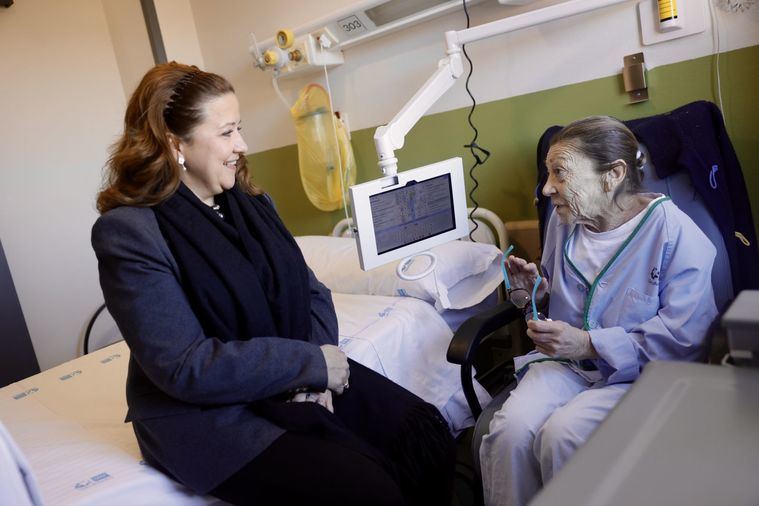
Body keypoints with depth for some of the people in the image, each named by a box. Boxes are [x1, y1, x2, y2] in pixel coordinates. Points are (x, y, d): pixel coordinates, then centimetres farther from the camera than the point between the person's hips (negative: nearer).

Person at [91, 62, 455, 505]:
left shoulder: (249, 203, 7)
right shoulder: (129, 232, -14)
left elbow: (312, 292, 8)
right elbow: (185, 368, -20)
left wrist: (313, 366, -11)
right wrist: (310, 363, -18)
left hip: (296, 379, 6)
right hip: (207, 412, -6)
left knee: (427, 433, -9)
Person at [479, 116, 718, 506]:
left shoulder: (672, 230, -12)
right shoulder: (564, 220, 7)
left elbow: (685, 335, -19)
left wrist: (588, 343, -21)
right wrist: (538, 292, -2)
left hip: (640, 373, -4)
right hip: (565, 361, 5)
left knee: (560, 436, -31)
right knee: (510, 429, -25)